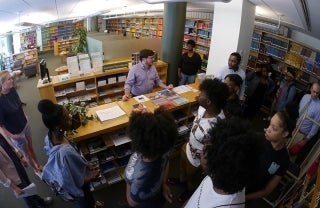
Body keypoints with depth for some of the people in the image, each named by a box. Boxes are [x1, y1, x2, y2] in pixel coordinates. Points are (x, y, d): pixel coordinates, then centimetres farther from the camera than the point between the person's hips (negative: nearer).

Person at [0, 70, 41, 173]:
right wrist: (10, 135, -18)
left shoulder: (12, 90, -11)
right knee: (27, 153, 18)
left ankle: (38, 165, 49)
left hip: (25, 124, 5)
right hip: (16, 133, -5)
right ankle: (36, 170, 42)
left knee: (31, 147, 26)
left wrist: (24, 117, 10)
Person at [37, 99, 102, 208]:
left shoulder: (51, 136, -20)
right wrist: (90, 177, -17)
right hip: (77, 187, -7)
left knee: (87, 192, 37)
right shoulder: (64, 153, -45)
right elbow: (71, 182, -31)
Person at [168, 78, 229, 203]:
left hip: (197, 159, -6)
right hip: (188, 147, 6)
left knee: (193, 177, 27)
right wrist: (189, 144, 12)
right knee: (183, 166, 35)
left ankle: (191, 190, 61)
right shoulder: (204, 107, -21)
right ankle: (182, 179, 68)